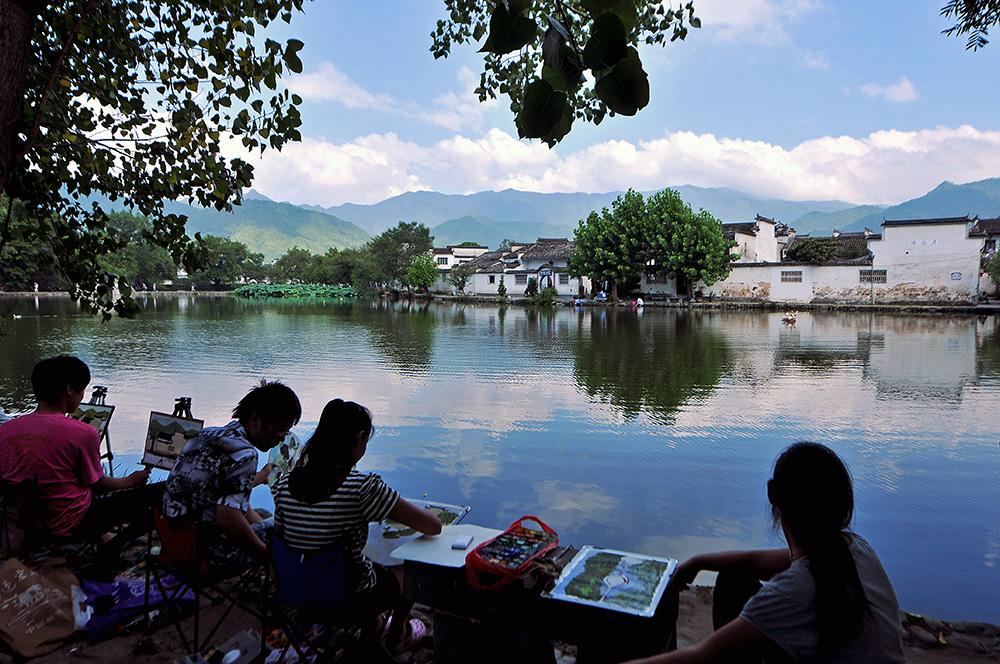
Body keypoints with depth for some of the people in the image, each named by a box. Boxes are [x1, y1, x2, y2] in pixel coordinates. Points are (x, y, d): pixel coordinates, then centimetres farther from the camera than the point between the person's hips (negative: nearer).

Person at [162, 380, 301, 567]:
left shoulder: (210, 433, 7)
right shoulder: (244, 454, -23)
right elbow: (227, 517, -31)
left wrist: (260, 477, 41)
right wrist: (264, 551, -16)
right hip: (211, 553, -10)